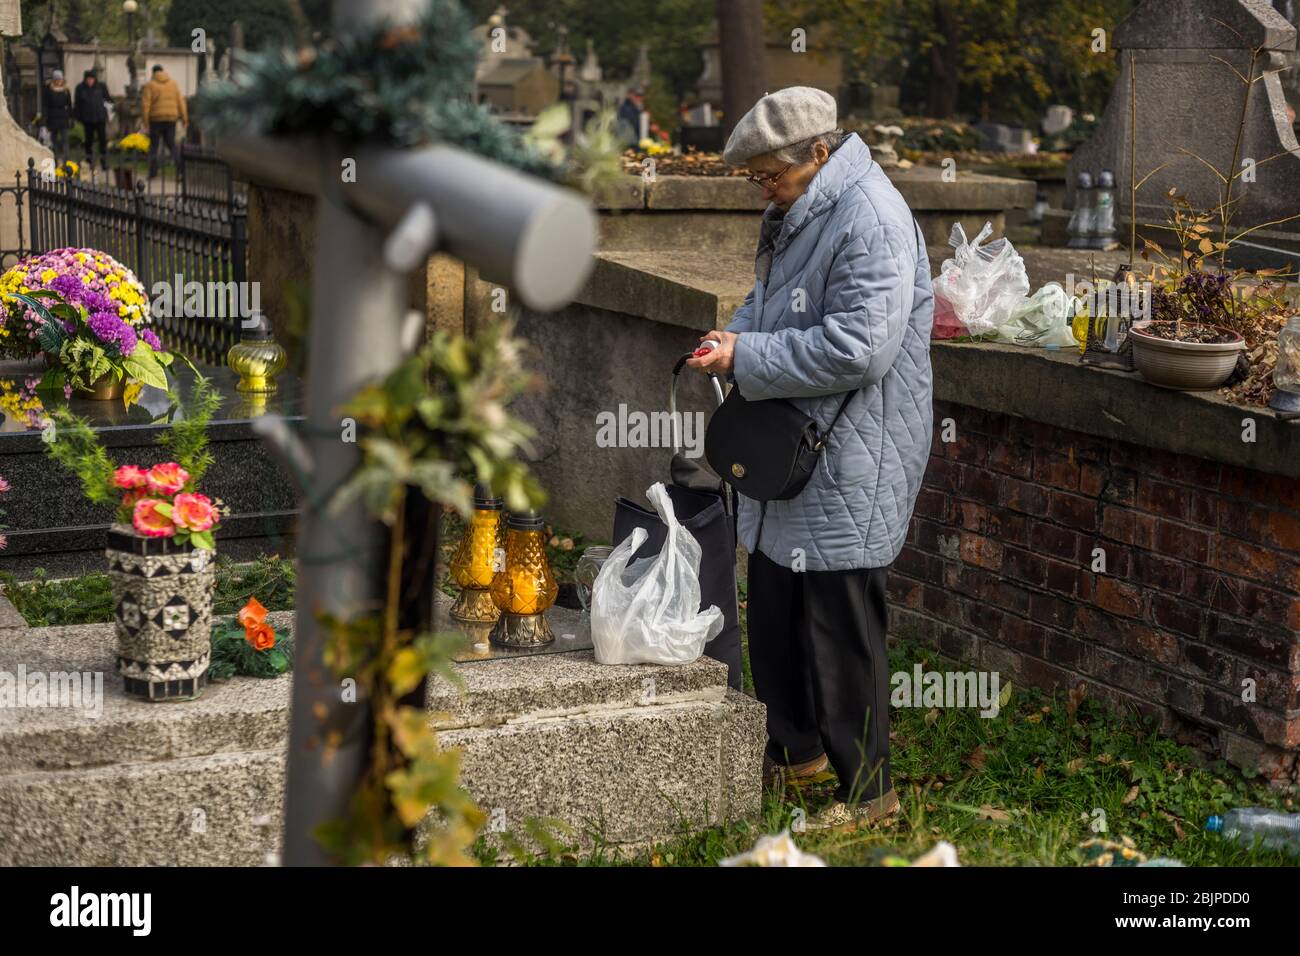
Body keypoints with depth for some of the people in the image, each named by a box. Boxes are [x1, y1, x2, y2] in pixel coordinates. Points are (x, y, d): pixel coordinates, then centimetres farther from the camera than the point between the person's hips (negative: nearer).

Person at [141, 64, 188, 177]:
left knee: (154, 146, 6)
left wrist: (145, 121, -4)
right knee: (171, 144, 10)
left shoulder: (150, 85, -3)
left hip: (156, 118, -3)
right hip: (171, 118, 3)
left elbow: (145, 104, -7)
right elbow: (180, 102, 5)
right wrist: (184, 118, 8)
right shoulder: (173, 83, 7)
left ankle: (153, 171, 1)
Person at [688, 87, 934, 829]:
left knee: (842, 627, -3)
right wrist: (738, 335, 2)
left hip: (851, 464, -10)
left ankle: (868, 789, 10)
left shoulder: (872, 220, -21)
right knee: (776, 610, 20)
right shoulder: (797, 213, 12)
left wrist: (748, 359, -20)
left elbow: (857, 347, -27)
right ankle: (797, 750, 37)